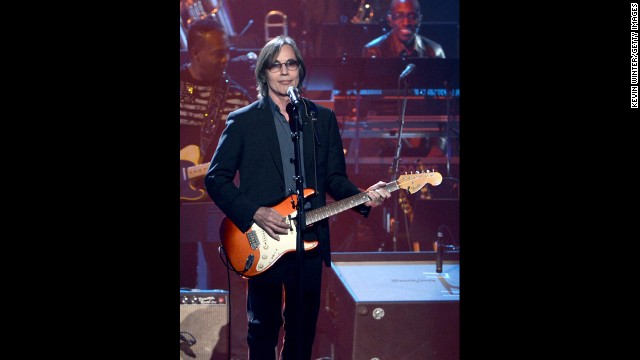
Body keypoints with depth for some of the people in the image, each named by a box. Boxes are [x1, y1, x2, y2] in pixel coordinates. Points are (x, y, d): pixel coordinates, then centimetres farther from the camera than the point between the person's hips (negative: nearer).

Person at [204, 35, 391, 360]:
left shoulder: (323, 119, 8)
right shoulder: (242, 121, -1)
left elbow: (335, 177, 10)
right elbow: (216, 178, -3)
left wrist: (362, 198, -10)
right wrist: (254, 213, -15)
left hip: (310, 241, 3)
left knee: (304, 327, 11)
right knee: (263, 326, 8)